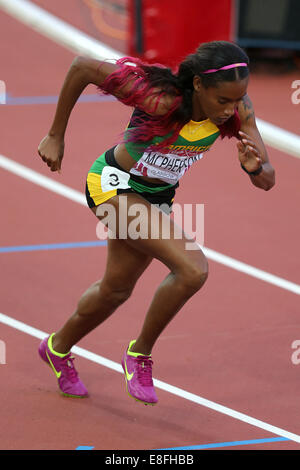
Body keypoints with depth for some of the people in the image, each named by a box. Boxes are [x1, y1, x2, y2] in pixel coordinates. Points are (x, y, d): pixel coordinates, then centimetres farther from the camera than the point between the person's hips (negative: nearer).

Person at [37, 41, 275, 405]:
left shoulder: (237, 110, -20)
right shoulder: (158, 97, -35)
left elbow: (266, 181, -16)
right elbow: (82, 66, -25)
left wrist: (255, 168, -41)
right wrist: (56, 136, -16)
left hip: (157, 196, 7)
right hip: (114, 184, -6)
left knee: (116, 289, 23)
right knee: (192, 269, -24)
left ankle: (58, 348, 50)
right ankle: (140, 353, -2)